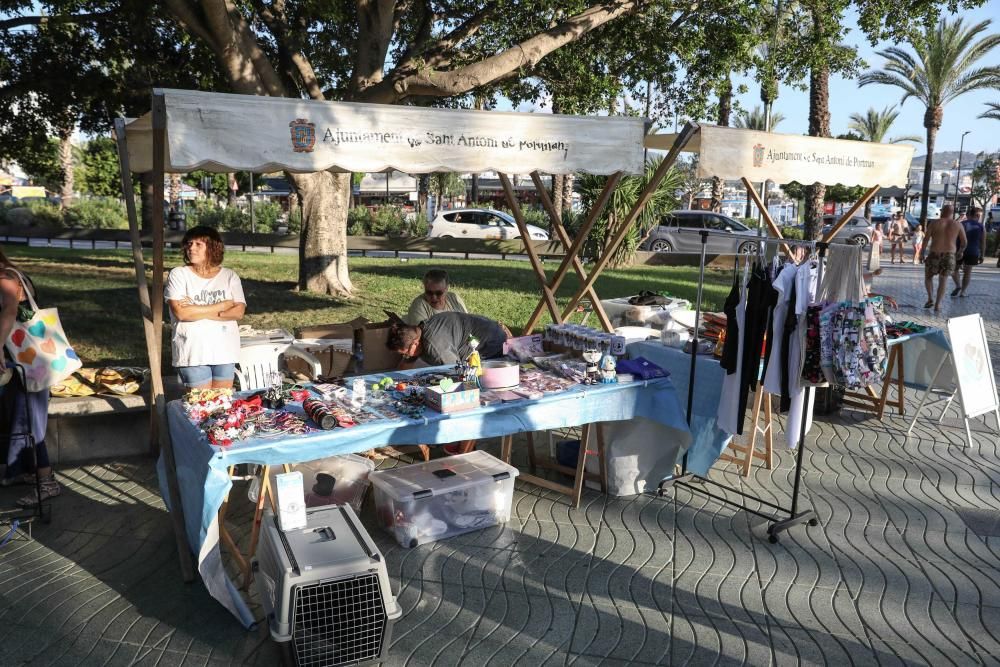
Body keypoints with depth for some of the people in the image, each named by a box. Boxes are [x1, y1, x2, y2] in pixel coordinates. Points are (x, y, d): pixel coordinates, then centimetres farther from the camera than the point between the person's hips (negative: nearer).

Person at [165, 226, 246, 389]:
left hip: (225, 352, 2)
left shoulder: (230, 276, 7)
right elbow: (181, 312, -12)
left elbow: (239, 311, -5)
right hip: (193, 353, -2)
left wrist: (197, 311, -13)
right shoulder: (178, 274, 1)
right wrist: (221, 306, -9)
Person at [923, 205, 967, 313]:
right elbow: (964, 243, 6)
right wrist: (960, 252, 25)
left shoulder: (934, 224, -2)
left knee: (928, 276, 19)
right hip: (949, 255, 1)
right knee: (943, 280, 14)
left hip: (934, 255, -1)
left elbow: (926, 240, -6)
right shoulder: (958, 225, 2)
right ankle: (937, 304, 6)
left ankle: (930, 298, 1)